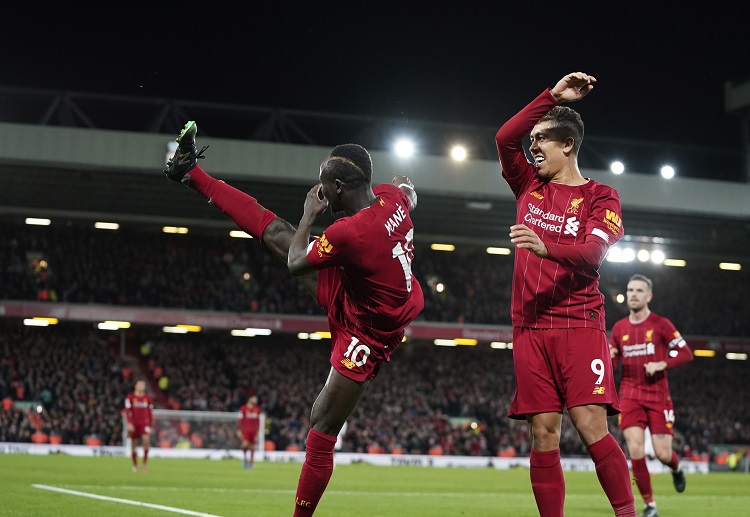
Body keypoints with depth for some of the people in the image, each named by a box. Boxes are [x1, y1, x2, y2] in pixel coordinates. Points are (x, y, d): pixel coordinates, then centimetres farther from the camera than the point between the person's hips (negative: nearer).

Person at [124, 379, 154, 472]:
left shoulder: (148, 398, 7)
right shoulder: (130, 397, -2)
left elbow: (150, 412, 13)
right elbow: (127, 411, -8)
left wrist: (150, 425, 13)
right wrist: (129, 423, -18)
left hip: (144, 423, 1)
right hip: (133, 424, -1)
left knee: (146, 440, -22)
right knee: (133, 445, 4)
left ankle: (145, 462, -13)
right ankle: (135, 465, 18)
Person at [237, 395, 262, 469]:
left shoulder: (257, 409, 9)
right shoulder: (243, 408, -2)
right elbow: (240, 420, 0)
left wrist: (258, 431, 13)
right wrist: (239, 430, -4)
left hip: (254, 431, 4)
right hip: (245, 430, -4)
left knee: (252, 446, 4)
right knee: (245, 443, -21)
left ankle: (251, 462, 10)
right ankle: (244, 458, -1)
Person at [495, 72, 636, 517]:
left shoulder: (600, 196, 5)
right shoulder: (529, 187, 18)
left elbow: (593, 252, -12)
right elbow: (505, 139, 3)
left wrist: (547, 248, -31)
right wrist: (552, 97, 0)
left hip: (580, 325, -4)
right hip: (530, 327, 4)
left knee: (592, 426, -15)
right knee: (544, 434, -1)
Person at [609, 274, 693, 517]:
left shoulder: (661, 324, -4)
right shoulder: (619, 328, 7)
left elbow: (686, 353, -3)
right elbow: (611, 366, 13)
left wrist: (661, 364, -17)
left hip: (658, 396, -2)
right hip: (630, 396, 2)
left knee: (663, 453, -5)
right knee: (635, 451, -12)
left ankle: (676, 468, 34)